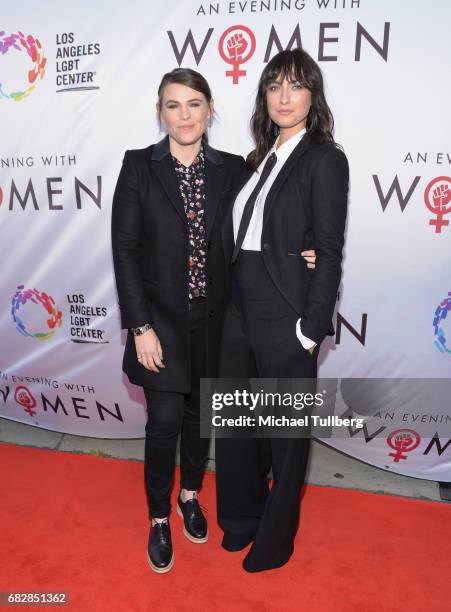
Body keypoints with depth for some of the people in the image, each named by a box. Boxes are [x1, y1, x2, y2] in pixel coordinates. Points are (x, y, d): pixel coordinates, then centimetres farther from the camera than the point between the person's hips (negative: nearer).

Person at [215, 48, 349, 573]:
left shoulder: (324, 159, -6)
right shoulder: (261, 159, 13)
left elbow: (329, 252, -11)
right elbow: (239, 240, 10)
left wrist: (311, 329, -14)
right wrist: (229, 305, 4)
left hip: (286, 321, -6)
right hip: (241, 313, 7)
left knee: (286, 430, 12)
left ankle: (276, 536, 37)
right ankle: (240, 519, 44)